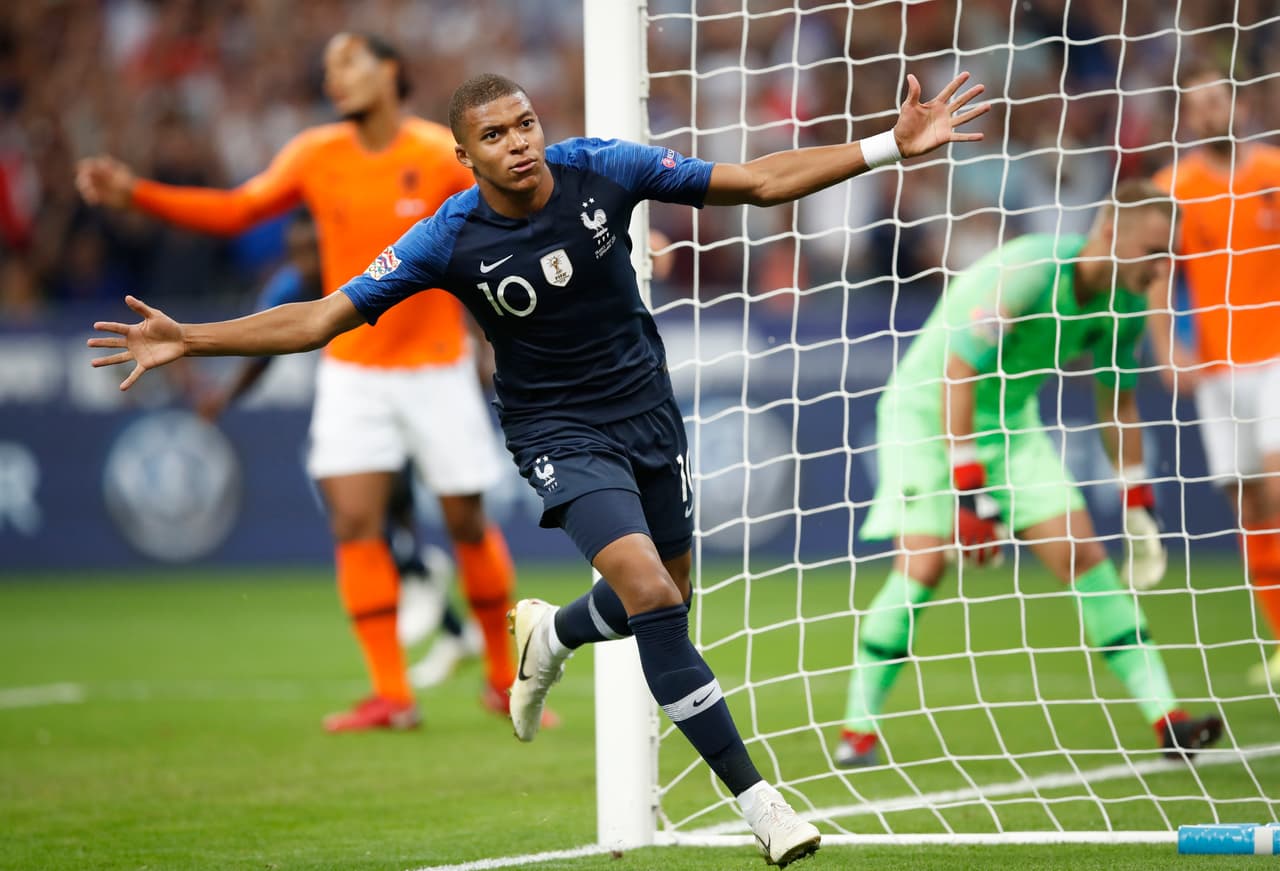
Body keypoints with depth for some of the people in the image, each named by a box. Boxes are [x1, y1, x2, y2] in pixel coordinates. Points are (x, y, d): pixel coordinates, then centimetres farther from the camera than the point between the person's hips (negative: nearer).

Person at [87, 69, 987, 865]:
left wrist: (893, 145, -12)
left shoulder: (602, 169, -13)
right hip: (562, 433, -4)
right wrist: (191, 339, -25)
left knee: (662, 603, 14)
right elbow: (322, 318, -14)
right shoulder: (450, 241, -18)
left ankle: (550, 635, 50)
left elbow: (759, 181, -7)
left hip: (648, 411, 4)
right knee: (652, 597, -22)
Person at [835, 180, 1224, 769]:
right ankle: (859, 729, -6)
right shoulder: (1026, 274, -29)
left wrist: (1137, 502, 10)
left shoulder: (1124, 303, -5)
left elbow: (1117, 401, 11)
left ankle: (1165, 719, -8)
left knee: (1084, 555, -6)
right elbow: (956, 374, -28)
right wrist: (969, 489, -29)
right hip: (927, 412, -6)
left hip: (1011, 422, 6)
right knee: (923, 566, -19)